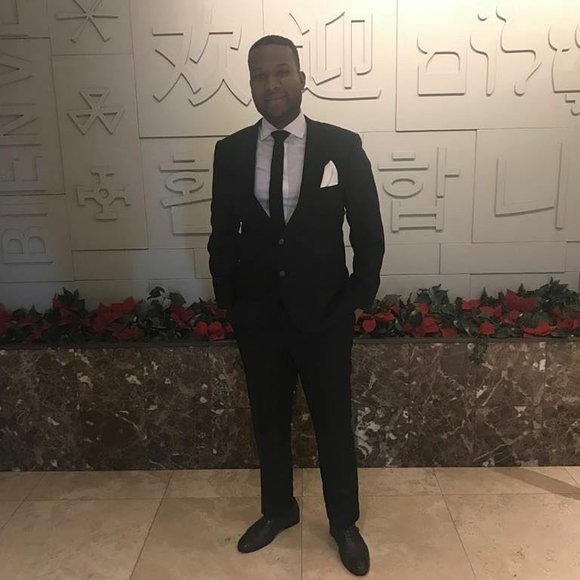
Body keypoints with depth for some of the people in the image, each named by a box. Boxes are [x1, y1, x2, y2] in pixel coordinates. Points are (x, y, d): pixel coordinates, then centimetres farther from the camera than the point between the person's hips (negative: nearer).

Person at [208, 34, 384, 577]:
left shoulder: (343, 146, -6)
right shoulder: (230, 151, 0)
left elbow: (368, 233, -1)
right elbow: (223, 235, 6)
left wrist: (358, 300, -3)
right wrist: (228, 302, 4)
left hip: (324, 316, -2)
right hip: (257, 317, 2)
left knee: (334, 424, 13)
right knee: (268, 421, 18)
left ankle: (344, 523, 36)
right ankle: (277, 510, 42)